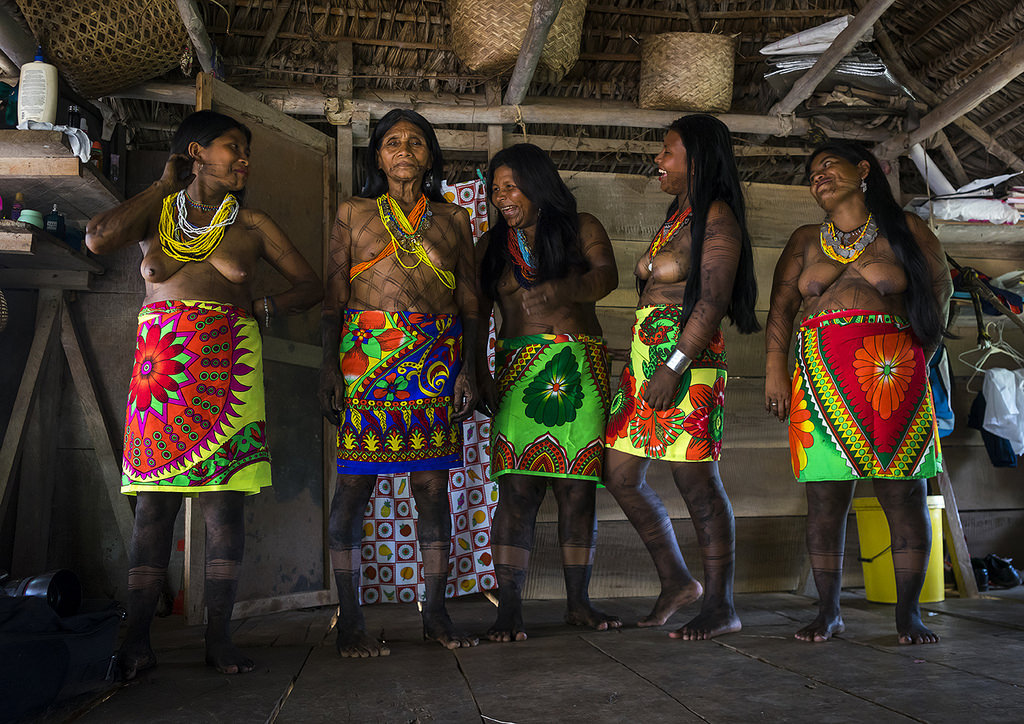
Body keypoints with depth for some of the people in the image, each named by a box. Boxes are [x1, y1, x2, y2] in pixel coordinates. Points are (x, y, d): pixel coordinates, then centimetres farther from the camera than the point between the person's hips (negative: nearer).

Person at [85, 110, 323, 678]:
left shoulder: (252, 225, 15)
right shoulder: (155, 211, 15)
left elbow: (310, 284, 16)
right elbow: (98, 240, -5)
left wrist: (262, 307, -2)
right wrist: (164, 185, 5)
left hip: (227, 361, 0)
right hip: (160, 361, 0)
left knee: (224, 495, -4)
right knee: (154, 498, -3)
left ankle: (218, 636, 2)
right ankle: (137, 638, 2)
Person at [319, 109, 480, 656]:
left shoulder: (453, 219, 15)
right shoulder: (353, 214, 12)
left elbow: (470, 303, 12)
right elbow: (334, 299, 6)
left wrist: (468, 366, 0)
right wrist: (330, 366, -5)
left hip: (436, 359, 2)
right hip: (366, 354, -1)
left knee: (432, 484, 1)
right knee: (355, 483, -4)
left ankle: (435, 614, 11)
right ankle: (350, 619, 5)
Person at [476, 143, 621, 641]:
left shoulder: (582, 228, 12)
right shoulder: (491, 246, 17)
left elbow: (606, 275, -7)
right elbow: (475, 316, 13)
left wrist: (557, 291, -24)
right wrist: (479, 376, 0)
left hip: (582, 370, 0)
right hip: (519, 371, 0)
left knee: (578, 488, -1)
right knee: (518, 488, -11)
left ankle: (578, 603, 9)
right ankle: (509, 609, -8)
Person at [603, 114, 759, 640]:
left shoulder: (716, 216, -6)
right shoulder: (676, 214, 21)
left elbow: (712, 301, -17)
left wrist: (673, 366, -23)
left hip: (687, 362, -9)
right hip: (647, 357, 10)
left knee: (696, 481, -4)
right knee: (620, 474, 9)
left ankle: (721, 607, 9)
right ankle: (676, 580, 22)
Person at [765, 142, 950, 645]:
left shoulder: (905, 230, 11)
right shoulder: (805, 240, 18)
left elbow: (940, 293, 14)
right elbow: (781, 309, 11)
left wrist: (916, 359, 7)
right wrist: (774, 373, 1)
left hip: (894, 376, -1)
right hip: (821, 378, 2)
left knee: (904, 496, -2)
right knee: (825, 498, -1)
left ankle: (908, 612, 11)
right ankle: (828, 612, 9)